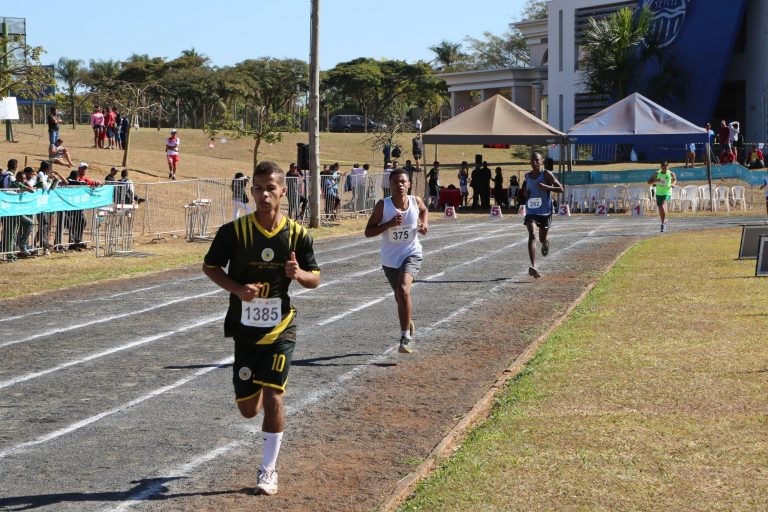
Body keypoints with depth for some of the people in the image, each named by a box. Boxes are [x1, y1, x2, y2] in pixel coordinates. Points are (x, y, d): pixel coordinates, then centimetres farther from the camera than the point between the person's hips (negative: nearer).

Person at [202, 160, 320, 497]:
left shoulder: (297, 234, -7)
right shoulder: (234, 231, -10)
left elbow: (315, 279, 3)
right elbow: (210, 267, 1)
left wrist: (298, 274, -21)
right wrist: (237, 289, -16)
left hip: (280, 329, -1)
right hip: (244, 328, 1)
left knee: (273, 399, -10)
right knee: (248, 409, 8)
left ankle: (268, 469, 8)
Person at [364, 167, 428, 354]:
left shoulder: (416, 201, -7)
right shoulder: (382, 206, -13)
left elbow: (424, 210, 19)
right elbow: (368, 232, -11)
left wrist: (425, 223, -2)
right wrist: (389, 224, -24)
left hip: (411, 254, -2)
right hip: (390, 259, 2)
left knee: (403, 289, -26)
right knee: (400, 298, 15)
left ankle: (405, 337, -24)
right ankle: (409, 326, 46)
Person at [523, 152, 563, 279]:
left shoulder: (546, 174, -8)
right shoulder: (527, 176, 6)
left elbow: (560, 188, -11)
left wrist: (546, 187, -25)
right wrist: (525, 193, 2)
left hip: (545, 211, -2)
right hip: (530, 210, 2)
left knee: (542, 238, 13)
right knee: (532, 236, -18)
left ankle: (545, 243, 55)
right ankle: (533, 266, -29)